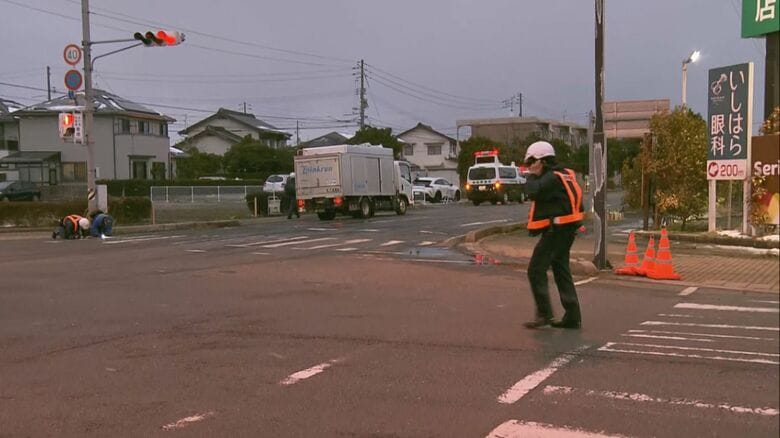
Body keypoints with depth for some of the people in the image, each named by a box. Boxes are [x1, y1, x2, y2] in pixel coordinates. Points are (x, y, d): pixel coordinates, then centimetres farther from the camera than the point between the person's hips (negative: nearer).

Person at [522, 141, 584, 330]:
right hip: (565, 231, 10)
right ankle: (572, 316, 13)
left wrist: (532, 175, -10)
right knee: (561, 271, 13)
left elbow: (534, 192, -27)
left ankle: (544, 313, -8)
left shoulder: (553, 177, -14)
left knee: (536, 270, -7)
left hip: (556, 230, -10)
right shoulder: (563, 175, 17)